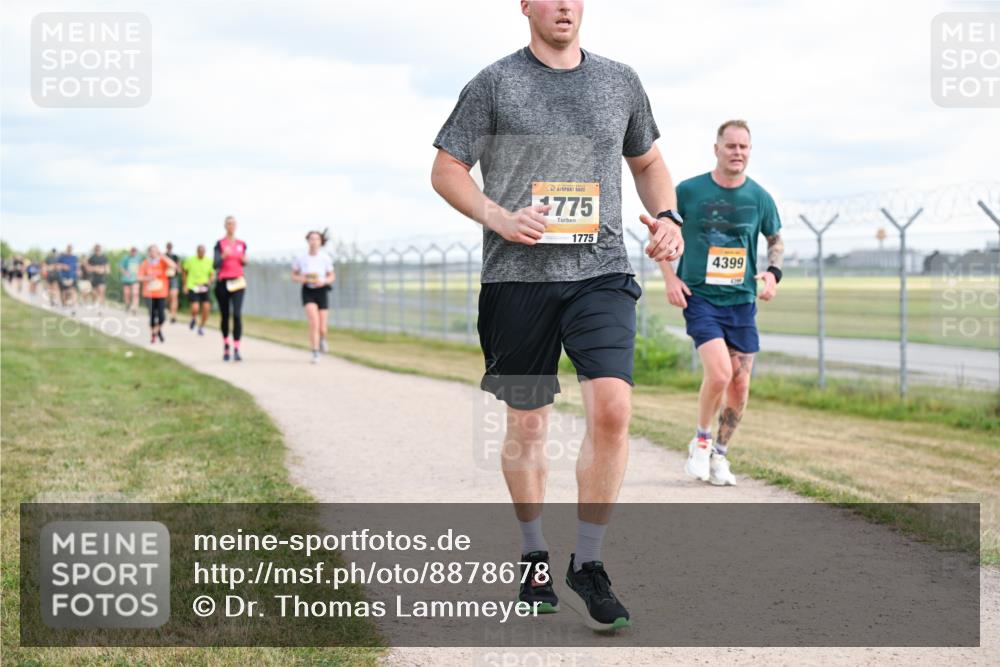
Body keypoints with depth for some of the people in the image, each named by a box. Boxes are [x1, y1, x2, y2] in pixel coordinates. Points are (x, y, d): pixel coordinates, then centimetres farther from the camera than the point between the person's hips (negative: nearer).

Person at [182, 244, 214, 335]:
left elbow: (212, 274, 8)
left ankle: (201, 327, 15)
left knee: (206, 308, -8)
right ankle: (194, 319, 19)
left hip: (204, 288, 2)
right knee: (195, 309, -18)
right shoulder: (190, 260, -6)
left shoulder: (209, 261, -3)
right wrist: (185, 284, 8)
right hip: (192, 287, -2)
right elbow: (184, 270, 10)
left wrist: (209, 281, -13)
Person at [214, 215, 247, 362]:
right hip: (223, 282, -2)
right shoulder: (220, 244, -3)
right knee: (225, 315, 7)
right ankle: (226, 347, 25)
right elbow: (215, 264, -12)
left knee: (237, 314, -13)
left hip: (238, 282, 2)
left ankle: (236, 349, -16)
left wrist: (244, 261, 0)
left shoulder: (242, 244, 9)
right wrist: (223, 256, -30)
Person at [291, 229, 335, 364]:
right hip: (308, 292, -1)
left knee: (322, 329, 2)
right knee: (314, 322, -23)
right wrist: (301, 279, -14)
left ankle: (322, 338, 41)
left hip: (322, 291, 1)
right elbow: (294, 276, 8)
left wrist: (323, 282, -13)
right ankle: (315, 354, -15)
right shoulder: (300, 258, -4)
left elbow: (331, 277, 7)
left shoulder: (325, 258, -4)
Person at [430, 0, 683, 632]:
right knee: (527, 422, 7)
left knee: (612, 408, -16)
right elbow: (446, 170, 4)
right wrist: (499, 218, -12)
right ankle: (534, 556, 28)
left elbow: (648, 160, 25)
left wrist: (667, 216, 6)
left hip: (601, 271, 1)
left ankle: (588, 563, -2)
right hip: (518, 276, -1)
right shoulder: (495, 83, 3)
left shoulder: (620, 81, 12)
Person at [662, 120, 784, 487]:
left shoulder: (759, 197, 2)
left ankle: (719, 454, 24)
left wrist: (773, 272, 0)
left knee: (740, 385, 4)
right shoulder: (688, 191, -6)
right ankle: (700, 439, 5)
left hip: (742, 301, 4)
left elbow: (776, 240, 19)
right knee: (719, 373, -20)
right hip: (699, 296, -4)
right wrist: (670, 278, -3)